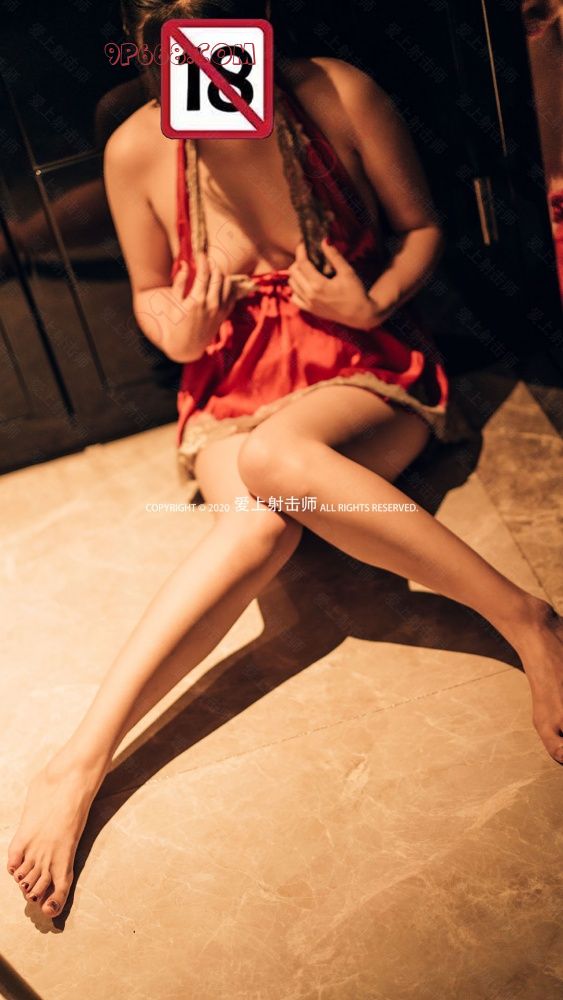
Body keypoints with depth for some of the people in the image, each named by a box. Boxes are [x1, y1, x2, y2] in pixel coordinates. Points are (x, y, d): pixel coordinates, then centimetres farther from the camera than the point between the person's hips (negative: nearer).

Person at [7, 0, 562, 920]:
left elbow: (423, 226, 6)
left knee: (272, 458, -38)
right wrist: (177, 330, -12)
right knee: (264, 521, -36)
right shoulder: (137, 151, -3)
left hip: (367, 378, -1)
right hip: (233, 390, 1)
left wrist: (374, 302, -13)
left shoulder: (341, 95, -6)